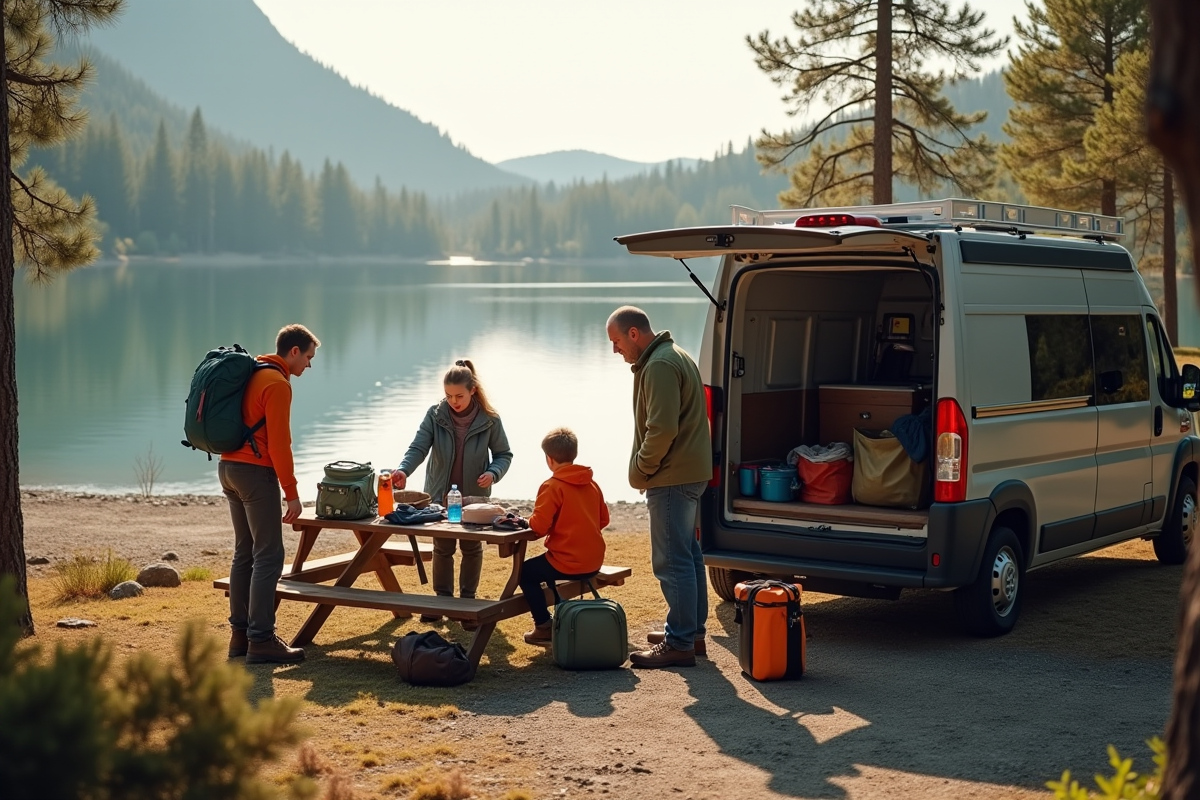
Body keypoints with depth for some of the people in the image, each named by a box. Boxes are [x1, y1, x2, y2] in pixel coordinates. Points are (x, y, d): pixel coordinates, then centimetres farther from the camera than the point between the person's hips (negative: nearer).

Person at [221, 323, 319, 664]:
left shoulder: (250, 374, 16)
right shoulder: (277, 384, -13)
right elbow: (278, 443, -17)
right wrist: (292, 492, -14)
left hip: (229, 468, 10)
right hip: (256, 472, -10)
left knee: (244, 553, 13)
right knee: (268, 557, -7)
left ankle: (240, 634, 15)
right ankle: (261, 641, -9)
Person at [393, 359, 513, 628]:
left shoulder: (489, 419, -15)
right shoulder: (435, 414, -15)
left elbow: (503, 454, -4)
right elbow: (418, 447, -20)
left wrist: (493, 473, -25)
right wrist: (403, 470, -39)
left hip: (474, 495, -1)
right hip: (440, 493, 1)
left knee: (472, 548, 10)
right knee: (442, 547, 10)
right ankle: (443, 599, 25)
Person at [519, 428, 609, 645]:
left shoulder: (552, 487, -14)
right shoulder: (592, 484, 7)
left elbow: (539, 526, -18)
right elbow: (604, 520, 13)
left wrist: (531, 519, 3)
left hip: (568, 563, -8)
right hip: (594, 562, 8)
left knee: (526, 572, 13)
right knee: (544, 567, 32)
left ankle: (544, 627, 10)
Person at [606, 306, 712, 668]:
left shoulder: (659, 366, -18)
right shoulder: (674, 356, 17)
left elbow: (662, 429, -25)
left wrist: (641, 469, -13)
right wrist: (646, 468, 18)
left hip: (672, 478, -11)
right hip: (690, 473, 11)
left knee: (672, 561, -9)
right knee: (687, 555, 18)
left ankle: (679, 644, -7)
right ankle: (692, 632, 27)